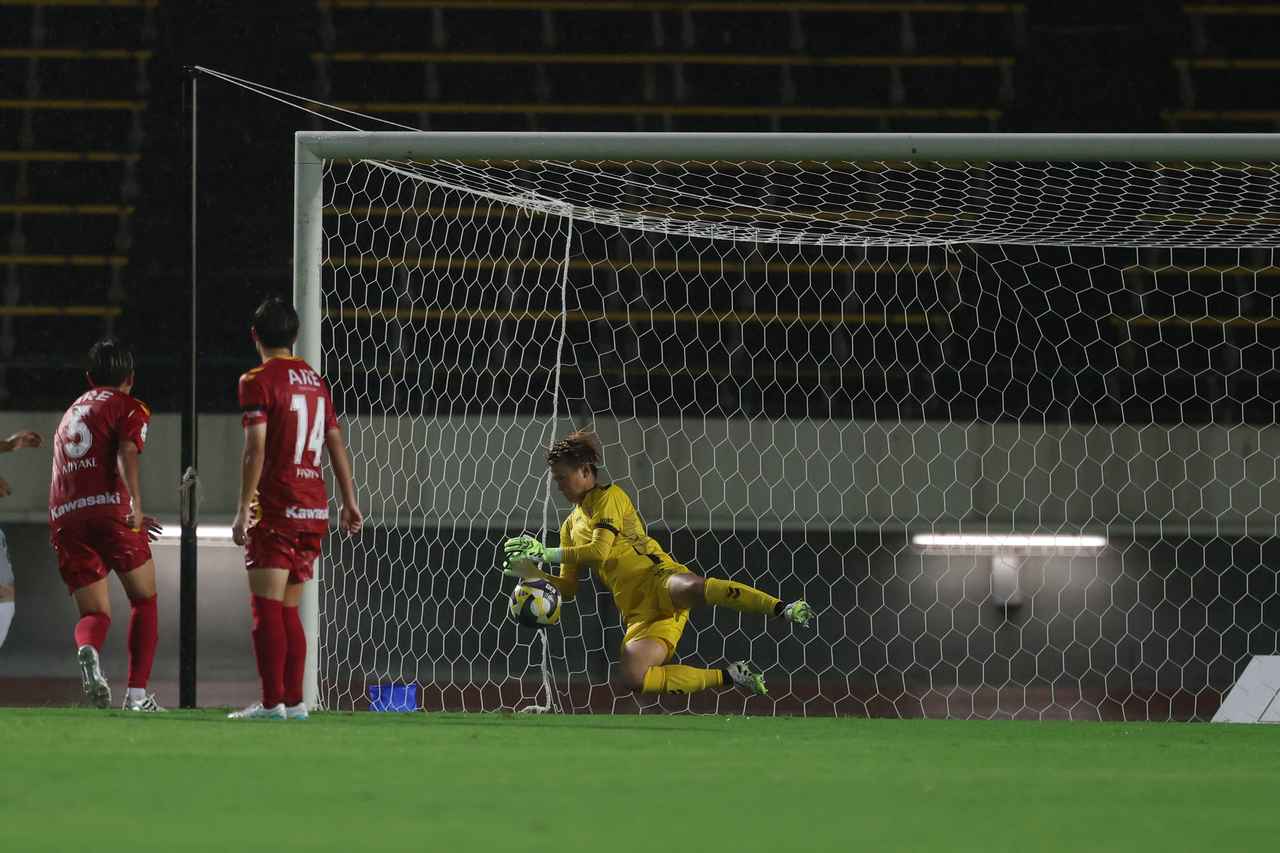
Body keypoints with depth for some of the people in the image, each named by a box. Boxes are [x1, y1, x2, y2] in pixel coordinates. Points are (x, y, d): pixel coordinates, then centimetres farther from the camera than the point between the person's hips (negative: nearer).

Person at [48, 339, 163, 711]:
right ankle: (137, 694, 3)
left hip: (64, 518, 5)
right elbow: (126, 455, -11)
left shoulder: (70, 414, 31)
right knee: (144, 600, 12)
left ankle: (87, 650, -29)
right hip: (109, 509, -5)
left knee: (95, 613, 8)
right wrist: (136, 502, -25)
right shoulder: (130, 408, 9)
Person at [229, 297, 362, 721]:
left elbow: (255, 448, -14)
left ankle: (272, 702, -13)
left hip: (275, 509, -7)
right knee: (288, 609, 13)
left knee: (267, 609, -7)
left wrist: (244, 507, -15)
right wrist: (349, 502, 22)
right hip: (314, 509, 7)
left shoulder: (258, 381, -6)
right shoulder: (315, 381, 14)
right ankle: (294, 700, 9)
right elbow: (337, 443, 17)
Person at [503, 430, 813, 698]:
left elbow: (598, 551, -6)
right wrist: (532, 572, 11)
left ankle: (784, 610, -49)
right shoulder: (570, 527, 29)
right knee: (632, 678, -25)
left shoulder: (609, 496, 7)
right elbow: (567, 588, 28)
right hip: (638, 613, 6)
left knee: (691, 588, -44)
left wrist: (545, 553, 0)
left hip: (659, 580, -6)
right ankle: (728, 677, -15)